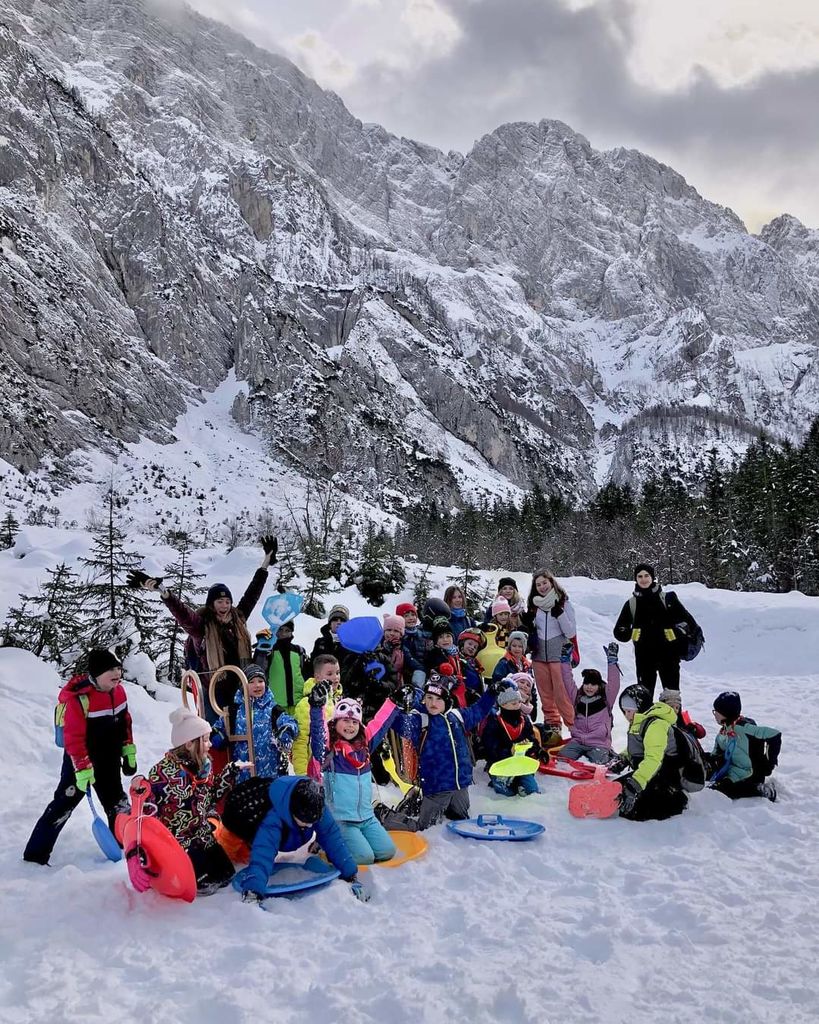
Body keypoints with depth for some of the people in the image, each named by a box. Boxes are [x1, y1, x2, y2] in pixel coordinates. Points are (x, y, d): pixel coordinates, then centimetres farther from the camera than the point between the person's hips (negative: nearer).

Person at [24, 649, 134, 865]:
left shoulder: (118, 690, -5)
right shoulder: (79, 697, -27)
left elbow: (125, 722, 9)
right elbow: (73, 737, -25)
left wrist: (129, 752, 11)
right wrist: (83, 768, -24)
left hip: (109, 759, 7)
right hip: (81, 759, -6)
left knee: (116, 801, 17)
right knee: (64, 803, -4)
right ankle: (35, 855, 8)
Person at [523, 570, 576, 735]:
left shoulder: (564, 603, -3)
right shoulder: (534, 605, 10)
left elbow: (571, 632, -8)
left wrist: (559, 613, -18)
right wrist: (527, 621, -1)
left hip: (559, 655, -4)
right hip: (539, 655, 4)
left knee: (562, 694, -8)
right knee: (546, 695, 9)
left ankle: (574, 726, 1)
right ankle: (552, 724, 20)